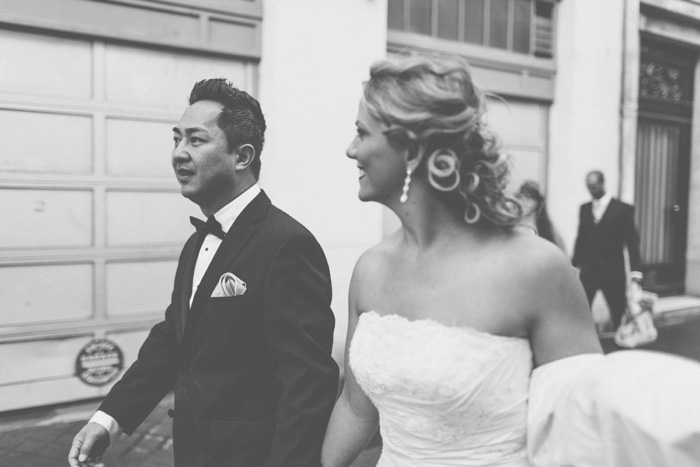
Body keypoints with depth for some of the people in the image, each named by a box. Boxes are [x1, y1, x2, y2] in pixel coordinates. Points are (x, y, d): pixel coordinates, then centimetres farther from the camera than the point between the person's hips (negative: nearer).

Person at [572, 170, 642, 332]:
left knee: (618, 312, 6)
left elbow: (632, 240, -3)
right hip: (588, 270, 3)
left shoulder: (623, 209, -2)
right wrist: (574, 264, 8)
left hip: (613, 271, -3)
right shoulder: (584, 208, 9)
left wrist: (635, 270, -8)